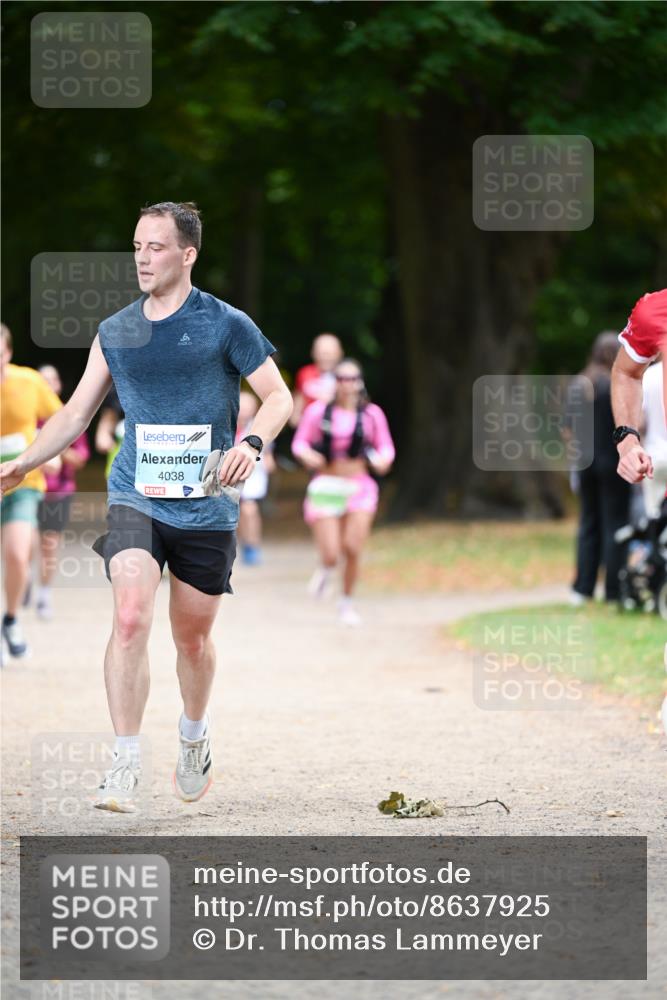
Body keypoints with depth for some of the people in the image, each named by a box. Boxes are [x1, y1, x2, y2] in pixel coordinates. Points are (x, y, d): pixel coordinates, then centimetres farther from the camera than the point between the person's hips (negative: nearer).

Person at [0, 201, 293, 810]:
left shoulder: (226, 325, -3)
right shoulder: (115, 333, 7)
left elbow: (279, 398, 1)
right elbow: (77, 413, 14)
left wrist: (251, 443, -19)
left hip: (206, 507, -1)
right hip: (136, 501, 1)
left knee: (192, 638, 10)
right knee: (131, 618, -20)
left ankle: (194, 737, 40)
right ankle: (125, 766, -17)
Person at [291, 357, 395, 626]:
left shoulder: (371, 414, 1)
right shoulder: (318, 411, -1)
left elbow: (386, 447, 8)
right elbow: (299, 442, 4)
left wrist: (383, 460, -15)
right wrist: (307, 455, -18)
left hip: (359, 489, 1)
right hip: (325, 489, -1)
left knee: (352, 550, -12)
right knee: (331, 556, -9)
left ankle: (347, 603, 13)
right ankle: (326, 568, 32)